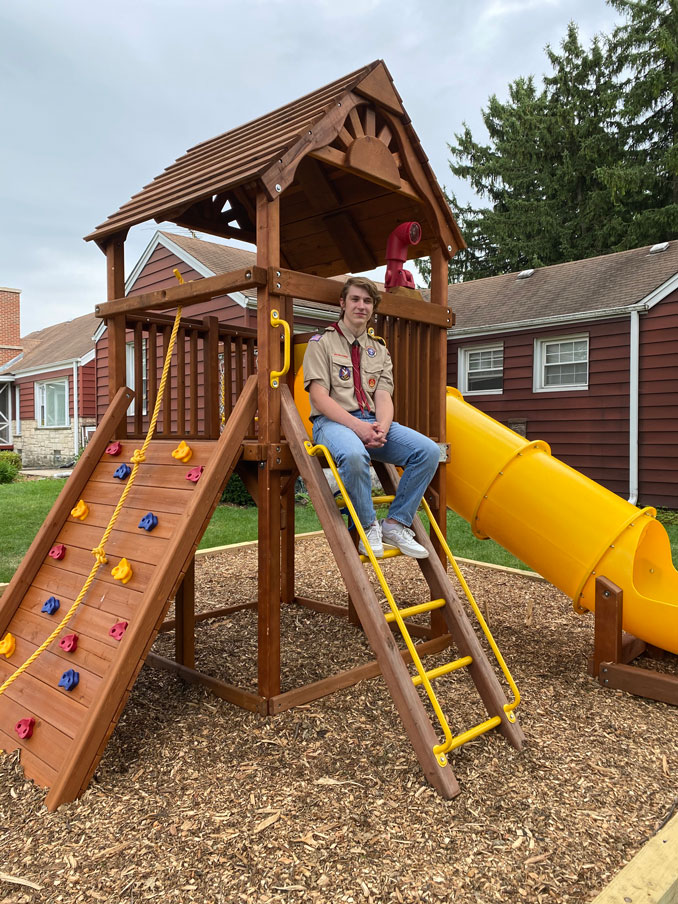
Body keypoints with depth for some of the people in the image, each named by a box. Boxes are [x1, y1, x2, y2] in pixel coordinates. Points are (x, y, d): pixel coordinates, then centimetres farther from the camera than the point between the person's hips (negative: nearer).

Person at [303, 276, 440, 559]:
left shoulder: (379, 350, 21)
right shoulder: (322, 342, 6)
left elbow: (384, 396, 7)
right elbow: (320, 397, -6)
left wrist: (382, 428, -16)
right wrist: (356, 425, -20)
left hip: (373, 421, 5)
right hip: (333, 421, -5)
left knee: (428, 450, -19)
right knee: (354, 454, -40)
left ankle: (396, 523, -9)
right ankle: (368, 527, -17)